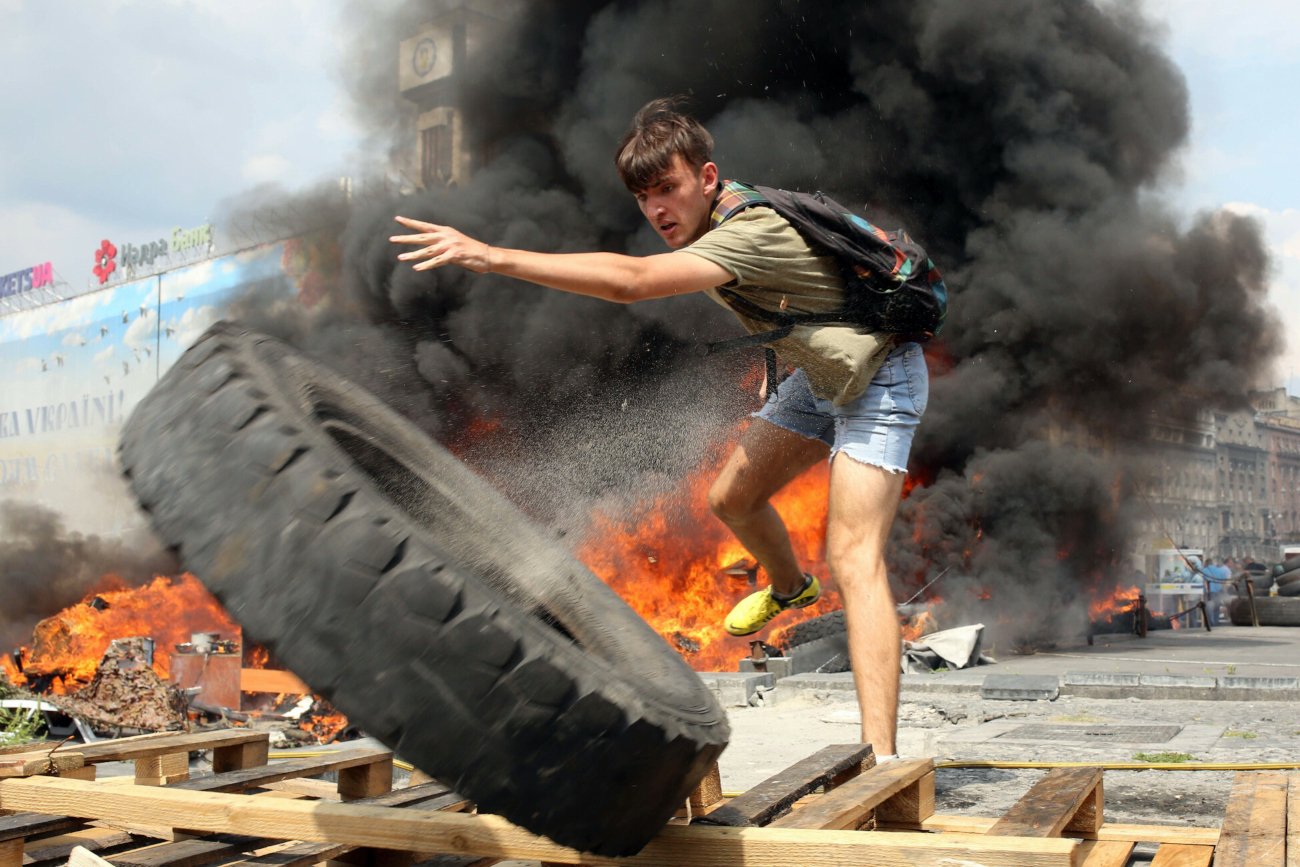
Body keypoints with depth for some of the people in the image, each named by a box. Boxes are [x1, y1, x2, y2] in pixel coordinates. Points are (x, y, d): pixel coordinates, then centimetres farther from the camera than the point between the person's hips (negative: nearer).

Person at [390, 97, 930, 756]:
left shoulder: (754, 231, -33)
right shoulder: (713, 216, -3)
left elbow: (630, 282, -46)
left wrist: (491, 255, -48)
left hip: (877, 380, -9)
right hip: (818, 372, 9)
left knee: (853, 559, -21)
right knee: (731, 498, 15)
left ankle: (880, 755, -24)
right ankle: (790, 588, 46)